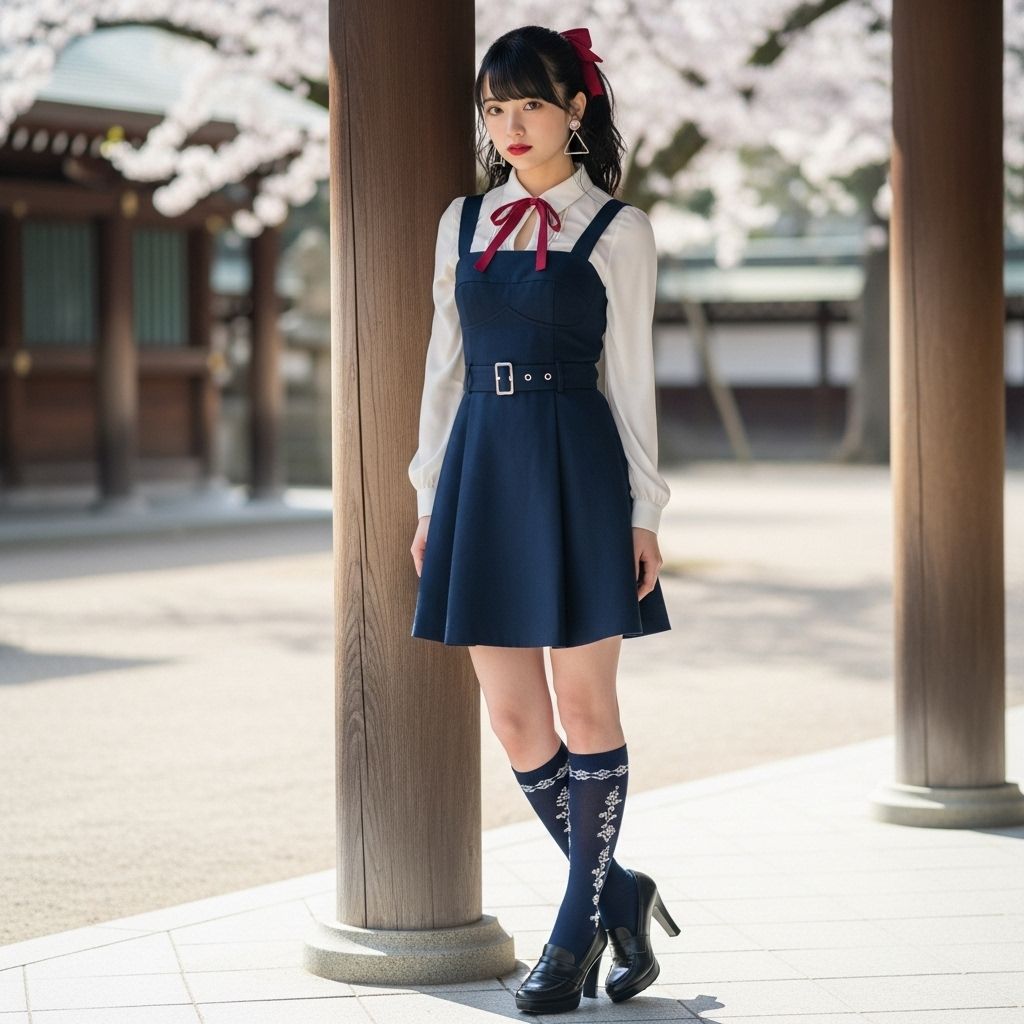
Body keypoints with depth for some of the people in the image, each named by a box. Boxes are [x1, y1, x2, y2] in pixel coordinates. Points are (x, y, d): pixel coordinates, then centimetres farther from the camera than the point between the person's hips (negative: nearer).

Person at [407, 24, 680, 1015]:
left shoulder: (617, 230, 1)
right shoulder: (463, 221, 12)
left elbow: (630, 375, 0)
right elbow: (445, 364, 14)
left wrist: (643, 513, -4)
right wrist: (430, 497, 11)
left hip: (576, 473, -4)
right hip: (482, 473, 4)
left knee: (585, 706, 1)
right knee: (512, 718, 3)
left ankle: (578, 925, 11)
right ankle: (619, 892, 19)